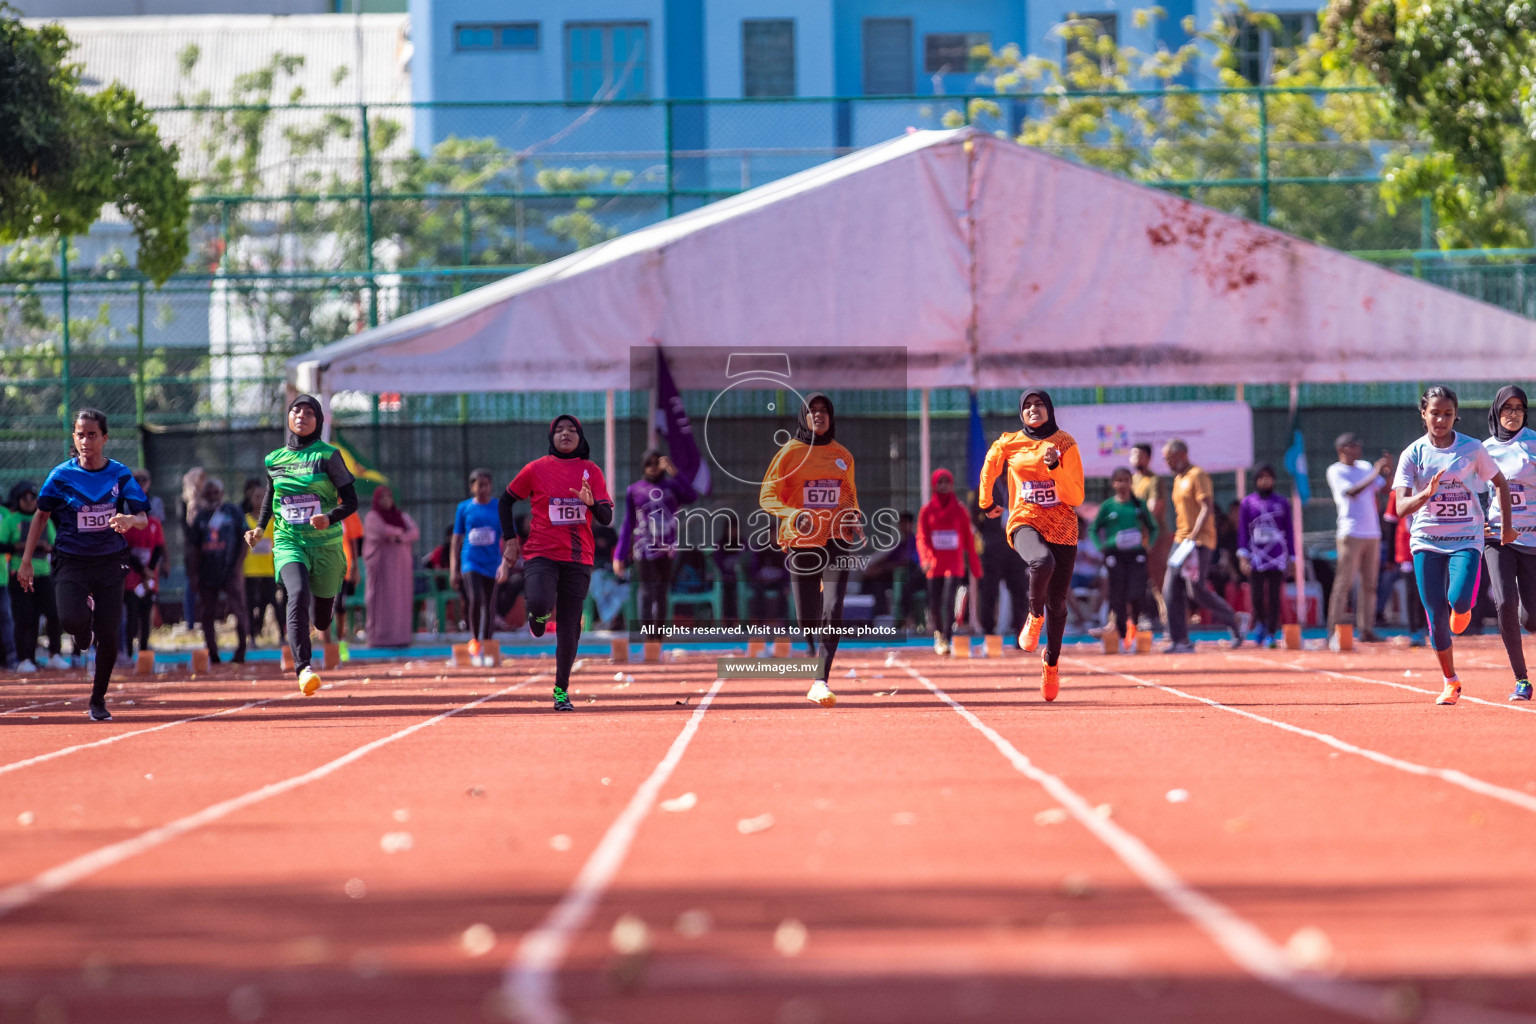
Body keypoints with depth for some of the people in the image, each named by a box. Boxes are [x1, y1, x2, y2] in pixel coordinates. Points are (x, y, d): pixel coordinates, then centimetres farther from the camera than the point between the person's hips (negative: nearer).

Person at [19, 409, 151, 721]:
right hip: (71, 562, -1)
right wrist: (26, 561, 3)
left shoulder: (119, 474, -1)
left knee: (108, 637, -2)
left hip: (109, 563, 1)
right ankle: (84, 630, 14)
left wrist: (130, 520, -28)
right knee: (72, 621, -26)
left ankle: (98, 700, 20)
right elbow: (41, 516, 6)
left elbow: (143, 517, -3)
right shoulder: (62, 475, -4)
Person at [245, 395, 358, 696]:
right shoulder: (275, 459, 8)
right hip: (288, 543, 1)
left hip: (325, 543, -1)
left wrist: (330, 518, -21)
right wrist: (260, 527, 10)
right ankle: (303, 668, -34)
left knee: (323, 620, 6)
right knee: (298, 595, -27)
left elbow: (351, 501, -2)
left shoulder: (328, 456, -1)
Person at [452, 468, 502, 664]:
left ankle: (485, 649, 16)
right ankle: (474, 639, -2)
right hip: (470, 563, -1)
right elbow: (456, 539, 9)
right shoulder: (464, 508, 6)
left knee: (489, 608, 3)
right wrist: (453, 569, 5)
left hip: (492, 565, 1)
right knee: (475, 600, -22)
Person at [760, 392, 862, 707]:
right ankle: (814, 662, 35)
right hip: (801, 541, -1)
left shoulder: (843, 456, 9)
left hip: (836, 540, 1)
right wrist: (794, 515, -18)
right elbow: (767, 497, 0)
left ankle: (821, 682, -23)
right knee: (806, 618, 4)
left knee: (833, 610, -18)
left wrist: (854, 519, 3)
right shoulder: (789, 453, 1)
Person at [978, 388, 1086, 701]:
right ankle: (1035, 615, -6)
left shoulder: (1066, 444, 0)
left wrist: (1055, 467, -18)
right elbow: (989, 469, 24)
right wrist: (987, 502, 35)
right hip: (1026, 522, -1)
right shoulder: (1007, 445, 3)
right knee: (1042, 562, -36)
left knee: (1057, 601, 7)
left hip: (1063, 528, 1)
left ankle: (1051, 662, 31)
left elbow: (1076, 497, -4)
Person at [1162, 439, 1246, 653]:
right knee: (1171, 590, -2)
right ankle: (1180, 641, -2)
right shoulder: (1178, 479, 19)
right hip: (1181, 541, 9)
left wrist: (1193, 538, -23)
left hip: (1200, 542, -9)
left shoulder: (1197, 475, -9)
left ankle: (1235, 624, 6)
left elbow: (1207, 509, -17)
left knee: (1196, 591, -13)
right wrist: (1181, 539, 19)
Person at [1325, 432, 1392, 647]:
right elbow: (1351, 492, -18)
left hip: (1372, 534, 7)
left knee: (1369, 585, 7)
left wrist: (1388, 470, -3)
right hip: (1351, 534, -7)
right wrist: (1375, 474, -22)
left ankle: (1366, 630, 12)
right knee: (1343, 583, -10)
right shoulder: (1335, 471, -3)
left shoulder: (1366, 467, 16)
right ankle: (1334, 632, -11)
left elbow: (1385, 488, 15)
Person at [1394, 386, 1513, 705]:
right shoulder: (1412, 454, -3)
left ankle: (1461, 611, 15)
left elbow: (1500, 483, 13)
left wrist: (1506, 525, 9)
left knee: (1458, 601, -24)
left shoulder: (1472, 449, -2)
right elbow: (1401, 508, -10)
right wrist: (1427, 493, -28)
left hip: (1466, 539, -1)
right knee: (1436, 616, -3)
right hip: (1427, 542, 1)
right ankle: (1450, 682, 16)